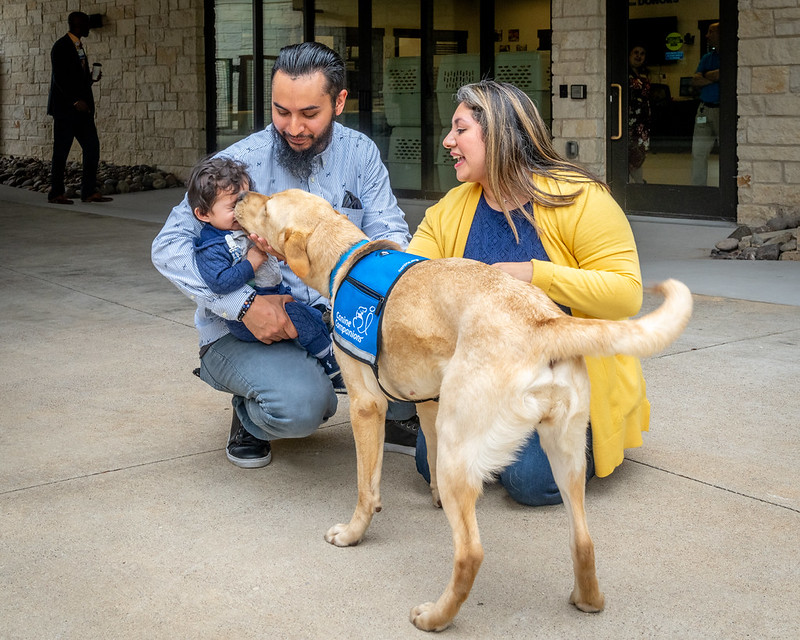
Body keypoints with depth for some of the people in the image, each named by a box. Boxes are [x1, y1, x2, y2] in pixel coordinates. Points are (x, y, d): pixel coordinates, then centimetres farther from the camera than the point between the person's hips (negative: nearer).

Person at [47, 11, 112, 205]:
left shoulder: (78, 46, 18)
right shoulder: (61, 47, -9)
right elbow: (60, 78, -17)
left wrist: (92, 79, 4)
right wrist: (76, 101, -21)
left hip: (81, 107, 9)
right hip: (65, 108, -9)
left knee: (92, 147, 2)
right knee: (61, 151, -3)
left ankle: (89, 191, 6)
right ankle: (56, 193, 5)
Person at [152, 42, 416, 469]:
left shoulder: (359, 153, 1)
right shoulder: (241, 162, -12)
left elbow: (391, 233, -2)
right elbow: (169, 247, -16)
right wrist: (244, 303, -28)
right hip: (244, 331, -4)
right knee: (301, 403, -34)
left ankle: (399, 417, 8)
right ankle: (251, 417, 5)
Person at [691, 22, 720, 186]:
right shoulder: (707, 58, 18)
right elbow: (695, 81, 6)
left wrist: (706, 75, -5)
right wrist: (715, 77, -7)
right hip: (705, 110, 6)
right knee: (698, 152, 5)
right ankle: (697, 189, 12)